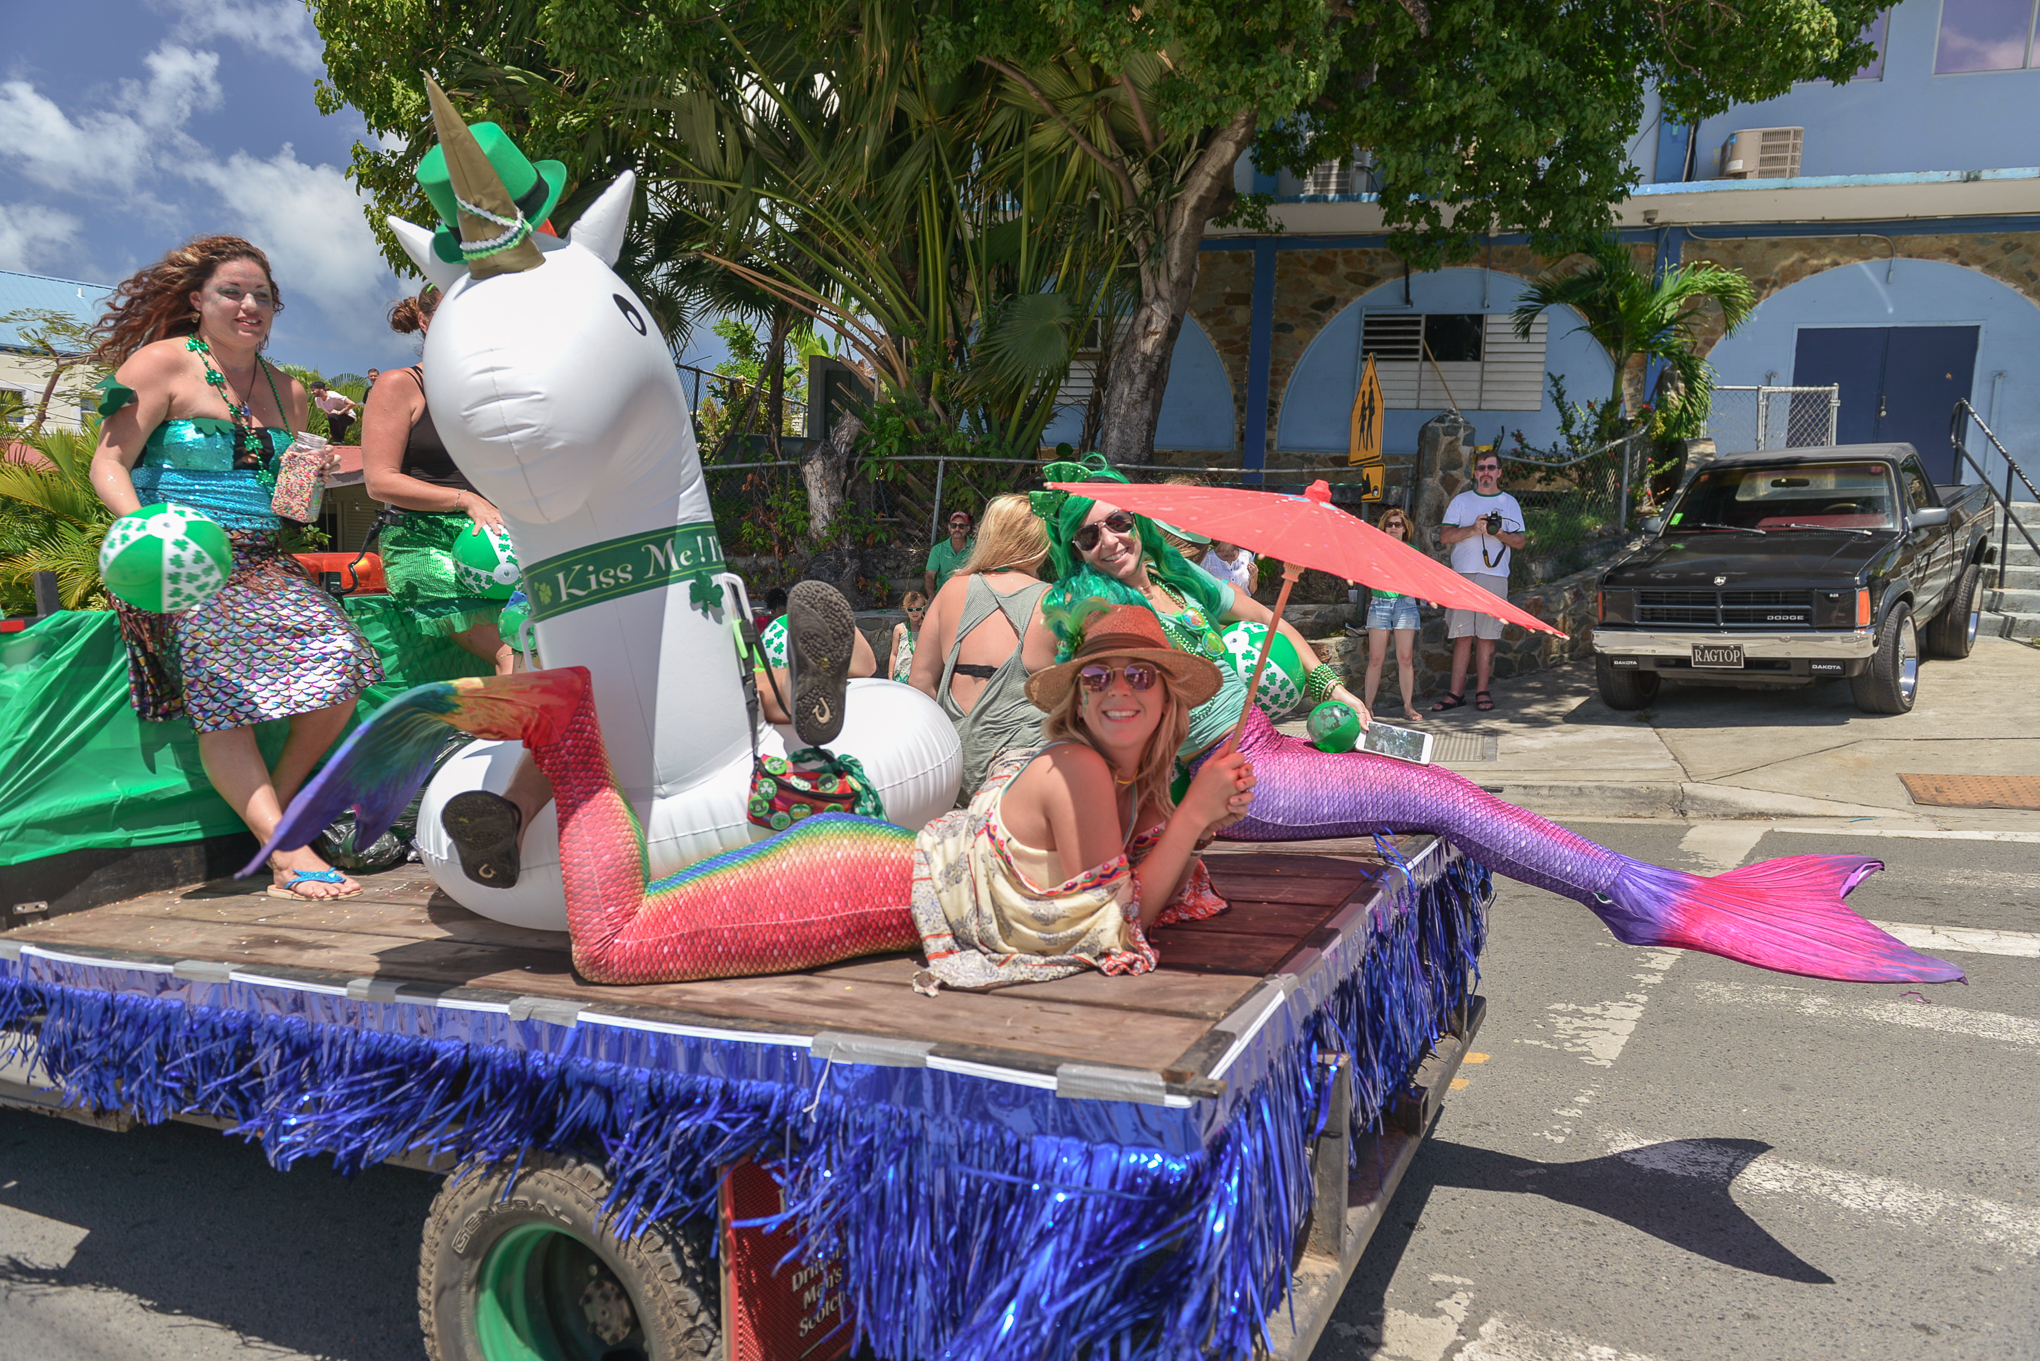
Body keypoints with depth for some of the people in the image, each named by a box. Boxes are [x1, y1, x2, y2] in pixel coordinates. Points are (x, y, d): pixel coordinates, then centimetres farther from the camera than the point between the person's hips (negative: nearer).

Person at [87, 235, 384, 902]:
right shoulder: (162, 362, 0)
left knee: (341, 663, -15)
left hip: (261, 560, 5)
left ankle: (277, 802, 5)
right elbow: (109, 463, -7)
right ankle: (287, 854, -24)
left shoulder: (286, 390, 17)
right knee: (222, 695, -17)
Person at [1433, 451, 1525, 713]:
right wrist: (1474, 529, -13)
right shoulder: (1461, 501, 12)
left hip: (1495, 576, 0)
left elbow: (1520, 541, 9)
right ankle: (1456, 693, 0)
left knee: (1486, 635, -1)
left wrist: (1499, 534, -11)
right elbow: (1444, 536, 1)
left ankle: (1482, 691, 5)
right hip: (1463, 574, 0)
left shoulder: (1509, 502, 13)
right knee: (1462, 635, -3)